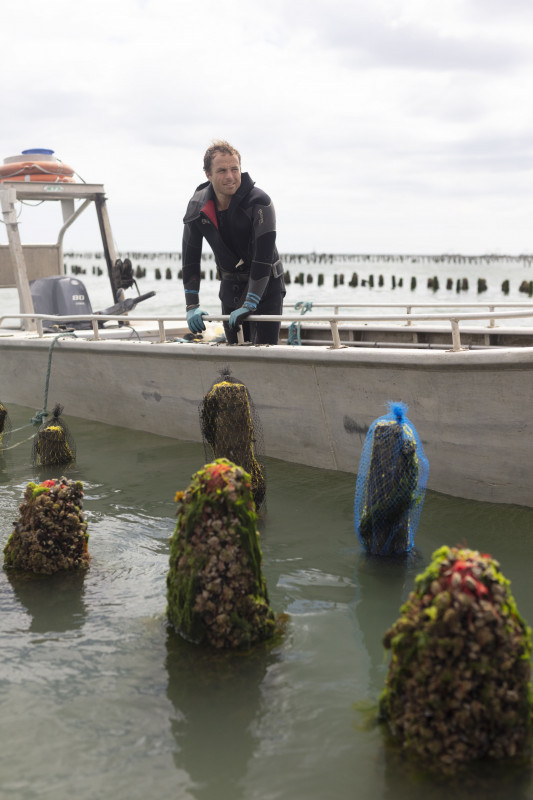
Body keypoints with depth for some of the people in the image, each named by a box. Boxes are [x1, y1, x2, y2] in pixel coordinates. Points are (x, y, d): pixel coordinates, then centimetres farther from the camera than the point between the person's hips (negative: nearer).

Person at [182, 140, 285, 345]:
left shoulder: (259, 202, -21)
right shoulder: (197, 206, -6)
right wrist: (192, 305, -8)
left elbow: (263, 257, -25)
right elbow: (190, 257, -1)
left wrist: (249, 305, -29)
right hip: (230, 287, 5)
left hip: (264, 286, -5)